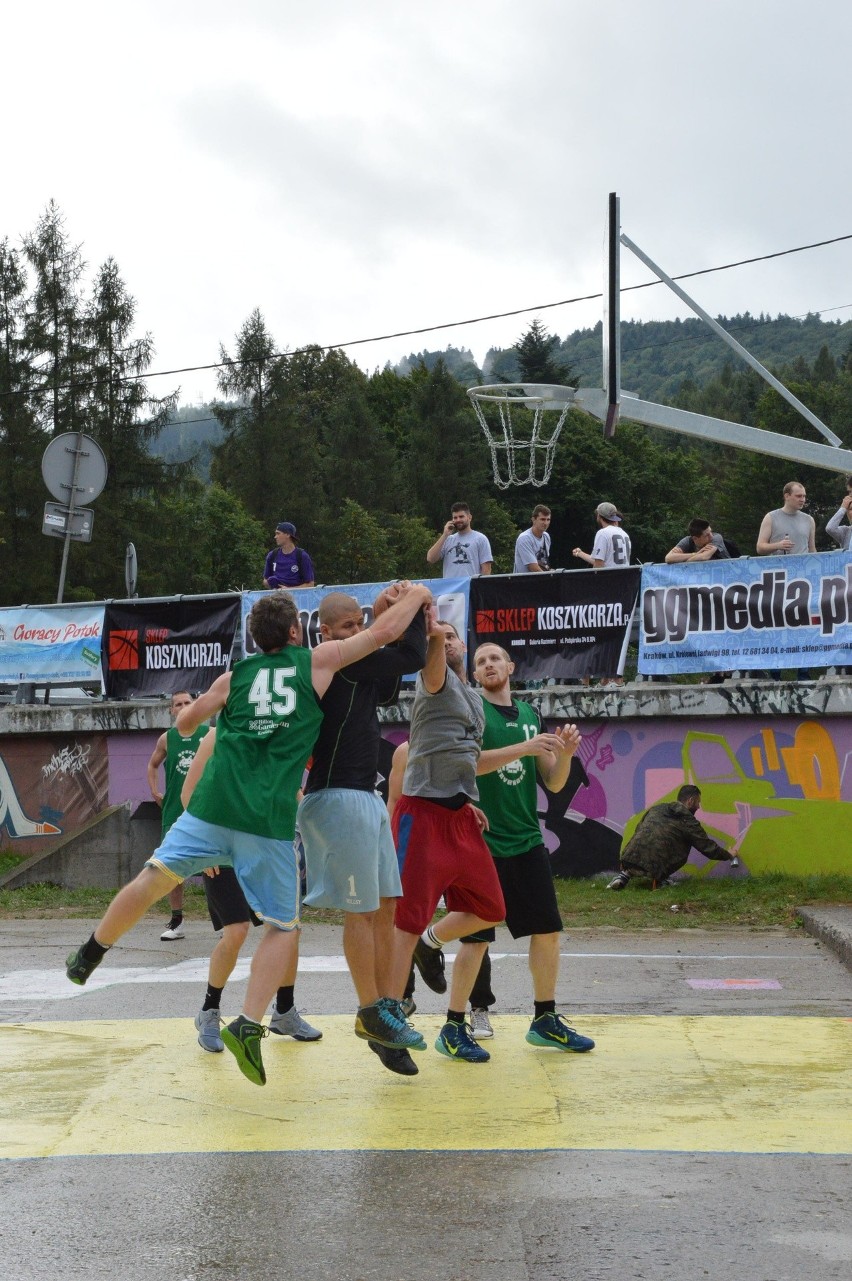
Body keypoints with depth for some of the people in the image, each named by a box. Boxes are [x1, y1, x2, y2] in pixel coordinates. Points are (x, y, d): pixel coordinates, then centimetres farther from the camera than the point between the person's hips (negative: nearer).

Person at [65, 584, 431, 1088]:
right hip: (270, 819, -3)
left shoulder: (235, 676, 14)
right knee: (283, 927, 7)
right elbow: (384, 632, 11)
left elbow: (185, 723, 25)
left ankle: (90, 954, 27)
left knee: (153, 878, 17)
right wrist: (416, 595, 27)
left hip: (213, 805, 3)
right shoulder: (316, 662, 7)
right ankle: (249, 1025, -6)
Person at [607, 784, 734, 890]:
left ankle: (626, 874, 10)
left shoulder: (656, 809, 22)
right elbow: (708, 847, 11)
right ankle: (659, 881, 5)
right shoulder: (687, 821, 6)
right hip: (654, 865, -5)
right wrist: (728, 856, 30)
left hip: (630, 857, 5)